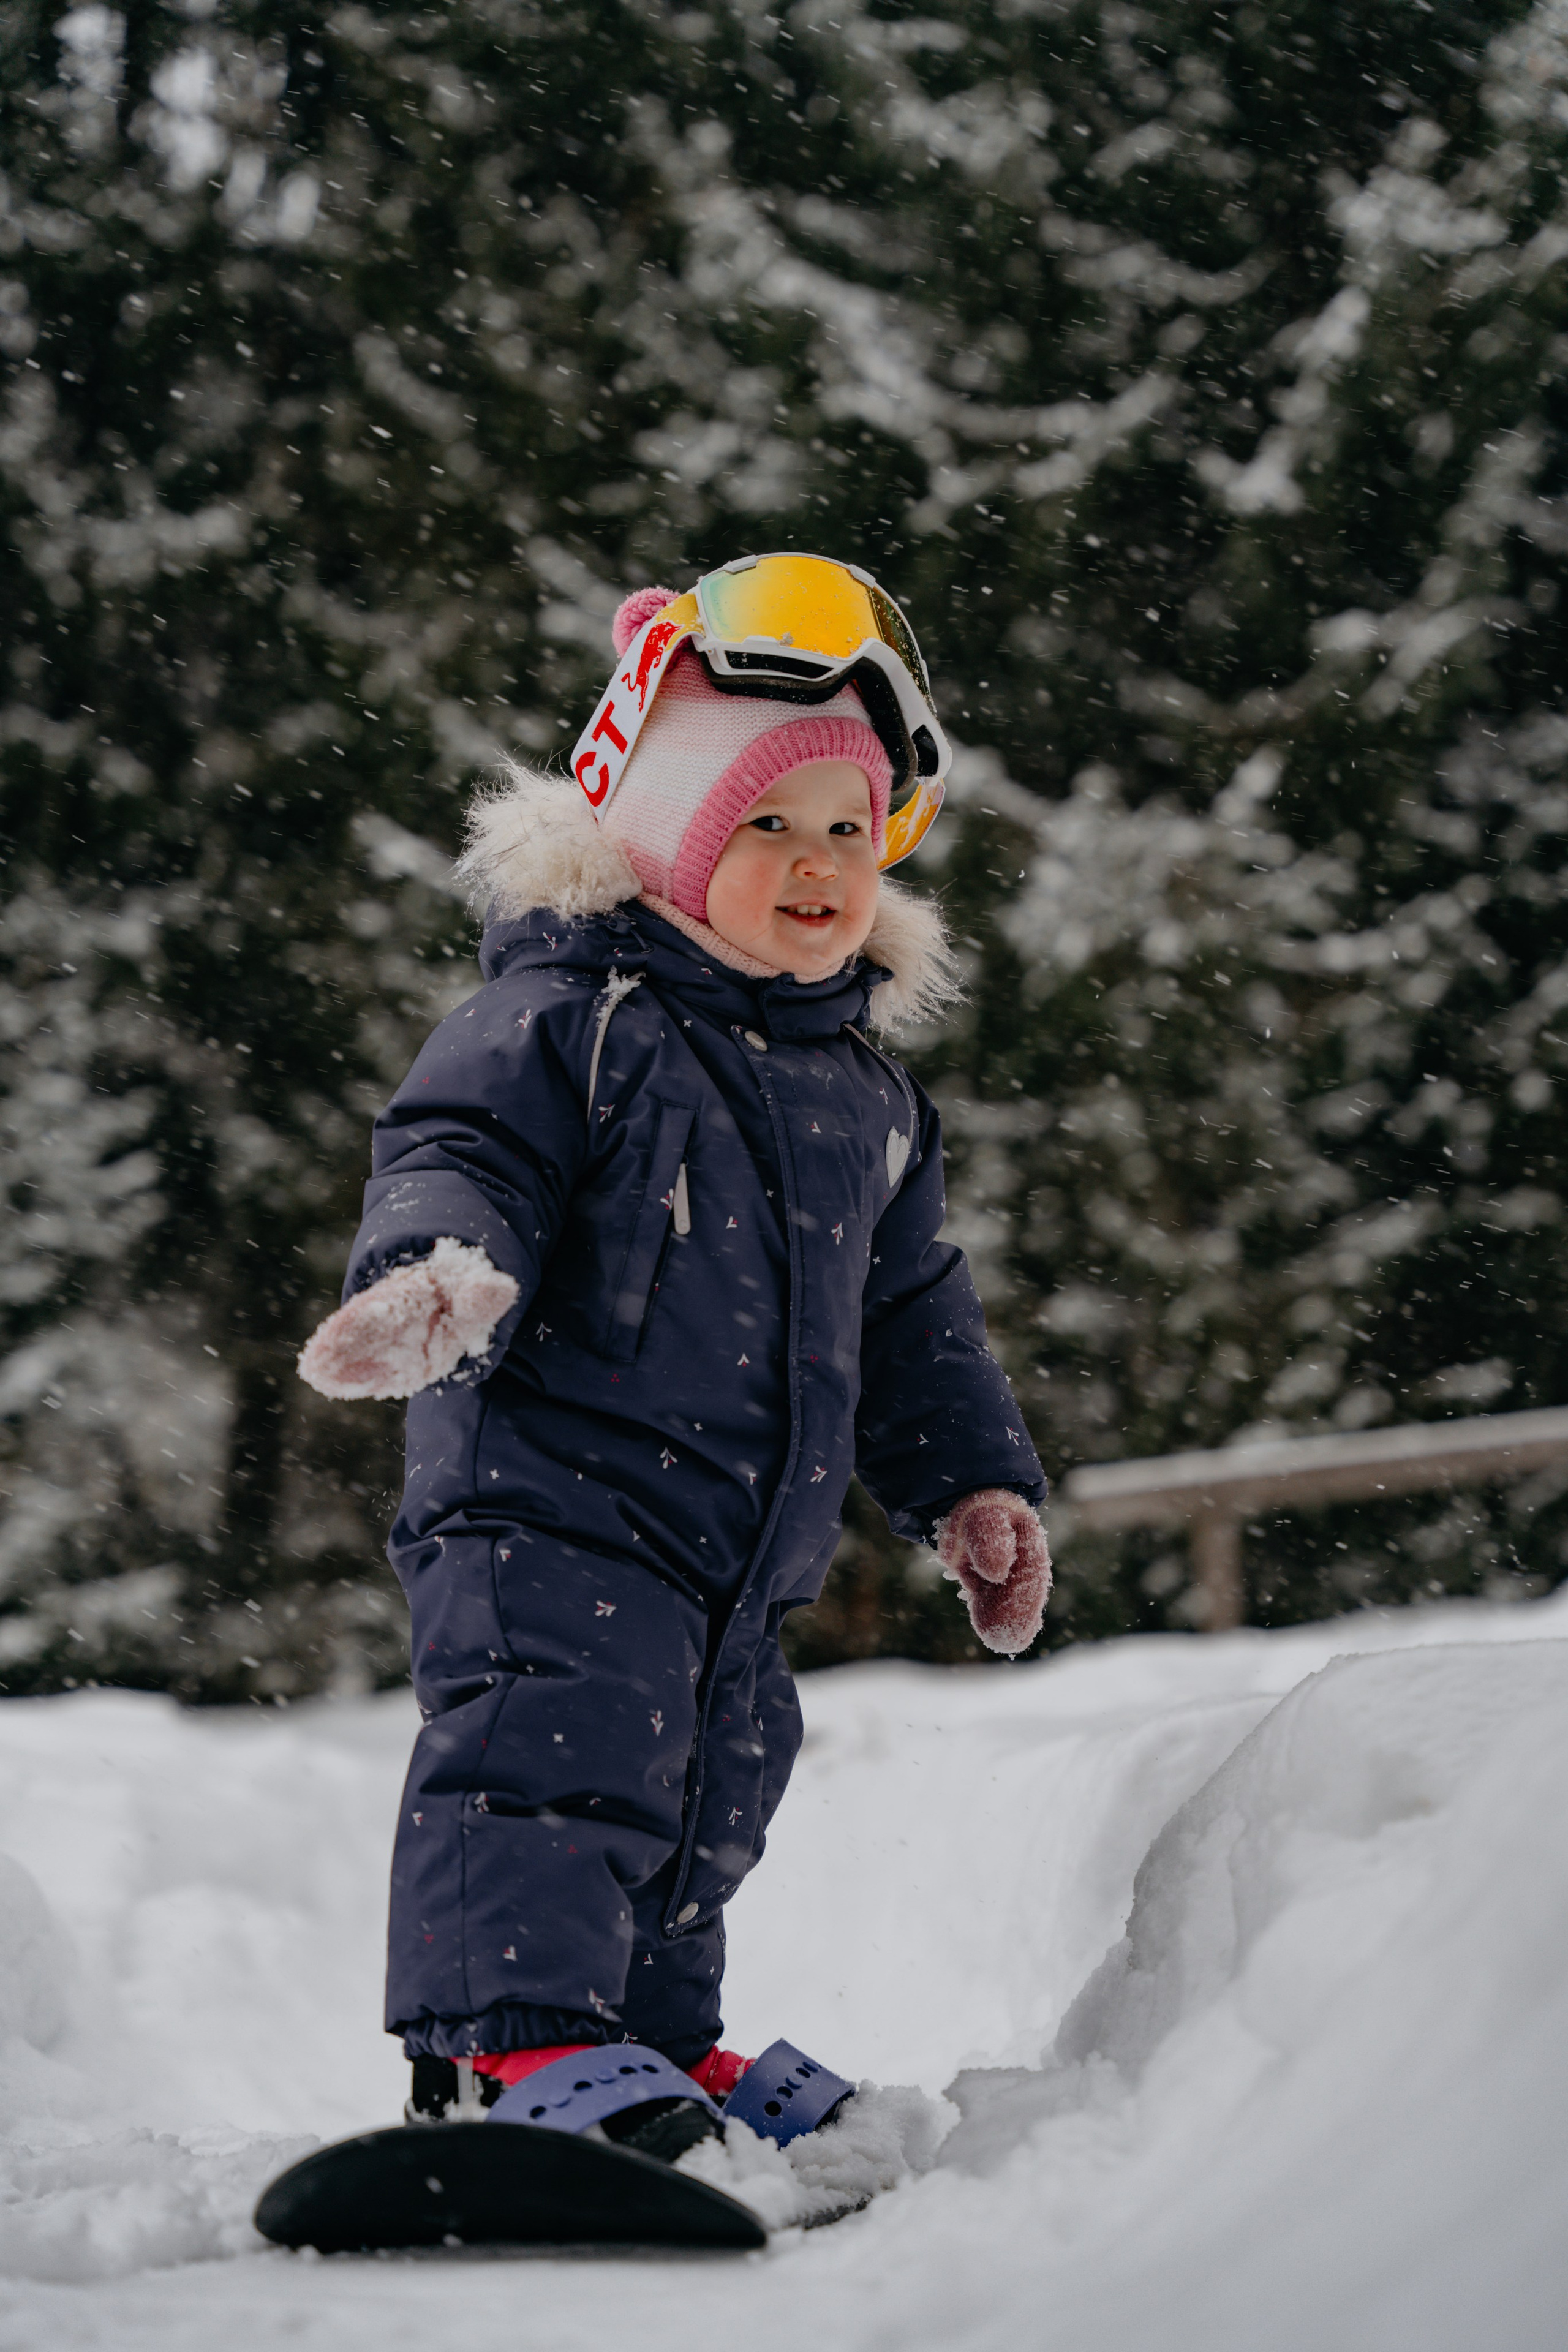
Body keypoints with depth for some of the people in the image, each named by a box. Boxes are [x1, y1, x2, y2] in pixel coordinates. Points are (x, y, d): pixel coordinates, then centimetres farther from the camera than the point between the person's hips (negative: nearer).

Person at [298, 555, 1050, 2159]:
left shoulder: (865, 1092, 15)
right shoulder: (569, 1017, -7)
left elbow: (911, 1317, 23)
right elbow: (459, 1156, -16)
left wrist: (971, 1483, 18)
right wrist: (443, 1270, -37)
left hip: (746, 1543, 8)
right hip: (550, 1490, -7)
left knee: (709, 1782, 14)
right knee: (560, 1744, -21)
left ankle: (651, 2030, 29)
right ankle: (516, 2032, -21)